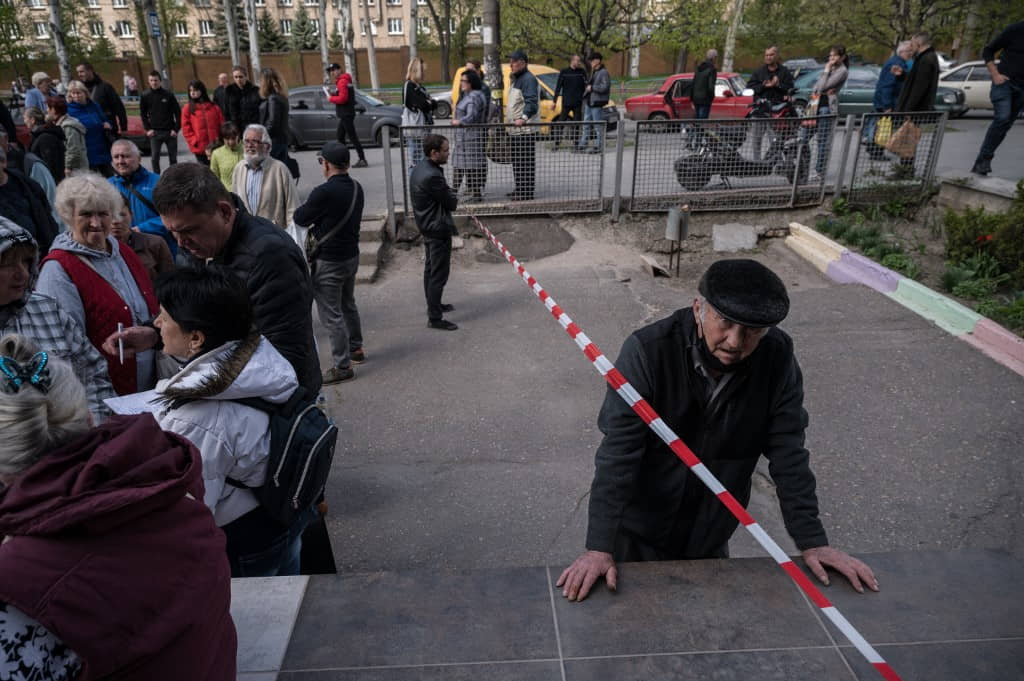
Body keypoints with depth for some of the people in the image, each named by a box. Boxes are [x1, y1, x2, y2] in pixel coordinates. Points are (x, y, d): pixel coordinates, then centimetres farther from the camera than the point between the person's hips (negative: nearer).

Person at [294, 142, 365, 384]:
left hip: (329, 262, -8)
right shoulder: (356, 188, 1)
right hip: (352, 255, 8)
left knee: (331, 315, 1)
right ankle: (356, 349, 38)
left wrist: (302, 210, 11)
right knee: (348, 305, 24)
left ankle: (342, 366, 7)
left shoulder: (324, 192, -23)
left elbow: (300, 219, -10)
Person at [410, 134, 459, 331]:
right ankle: (435, 318, 4)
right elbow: (452, 203, -17)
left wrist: (450, 196, -4)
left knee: (430, 269, 22)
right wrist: (454, 198, 2)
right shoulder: (432, 176, -27)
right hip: (438, 229, -11)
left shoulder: (420, 167, 4)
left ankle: (433, 305, 38)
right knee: (439, 274, -3)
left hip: (427, 226, 11)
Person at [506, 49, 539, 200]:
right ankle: (520, 189, 25)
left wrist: (524, 118, -38)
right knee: (516, 160, 16)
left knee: (526, 161, -9)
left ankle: (527, 192, -6)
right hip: (515, 129, 11)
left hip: (525, 129, -11)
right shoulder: (516, 79, 20)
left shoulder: (528, 79, -12)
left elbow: (532, 102, -24)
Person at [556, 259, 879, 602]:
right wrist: (599, 548, -31)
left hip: (711, 537, 3)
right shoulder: (648, 350, -26)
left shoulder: (777, 358, -15)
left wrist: (813, 543, -10)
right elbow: (618, 452, -28)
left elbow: (788, 455, -9)